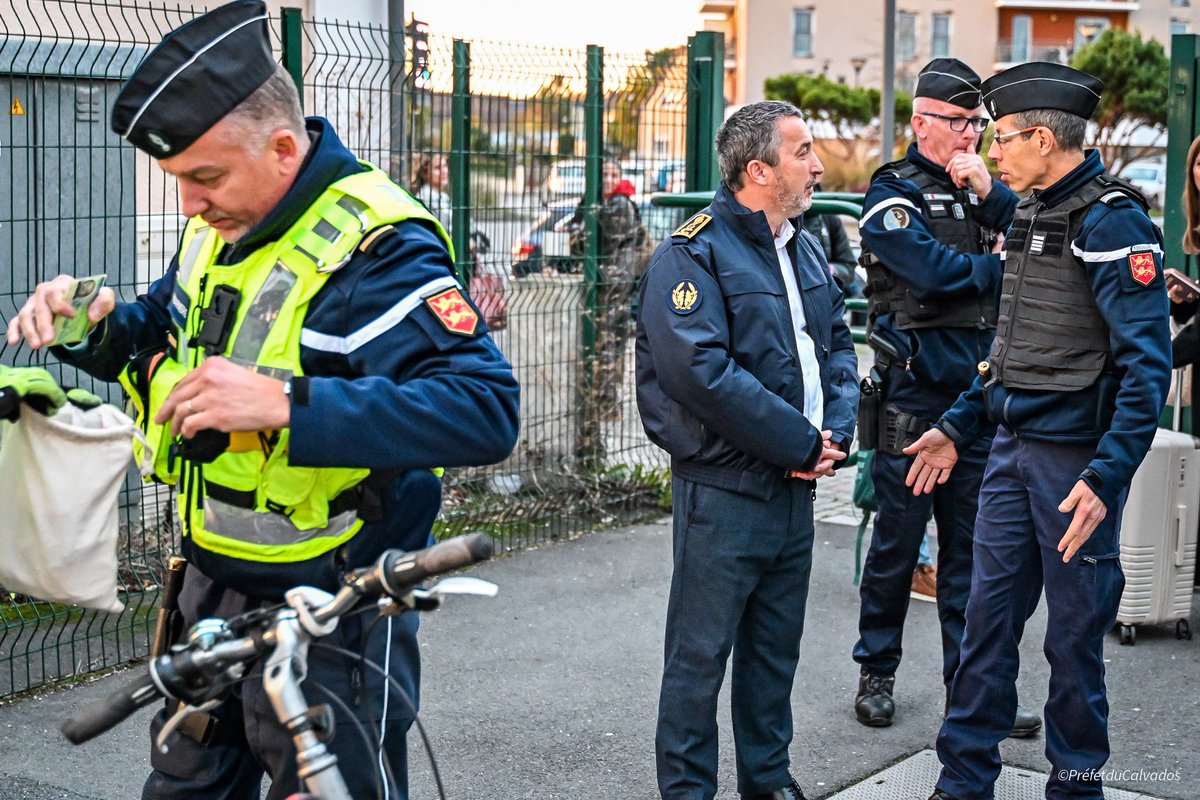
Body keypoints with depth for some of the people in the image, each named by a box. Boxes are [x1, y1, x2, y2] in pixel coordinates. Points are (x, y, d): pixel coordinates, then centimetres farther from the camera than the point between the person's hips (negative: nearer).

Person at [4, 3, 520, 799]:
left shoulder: (375, 247, -23)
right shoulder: (222, 224, 4)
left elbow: (486, 411, -33)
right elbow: (166, 333, 21)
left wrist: (286, 404, -39)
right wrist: (96, 326, -4)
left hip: (330, 616, -8)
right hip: (213, 592, 8)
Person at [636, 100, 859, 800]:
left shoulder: (806, 250, 13)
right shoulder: (693, 254, -13)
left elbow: (838, 343, 16)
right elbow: (703, 373, -24)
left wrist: (835, 429, -3)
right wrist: (801, 443, -19)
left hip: (796, 484, 8)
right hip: (724, 487, -8)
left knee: (776, 647, 18)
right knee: (701, 653, 2)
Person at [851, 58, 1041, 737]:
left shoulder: (982, 188, 13)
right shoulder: (895, 193, -4)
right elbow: (938, 271, -18)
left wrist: (992, 192, -12)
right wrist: (1002, 266, -3)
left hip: (978, 395, 5)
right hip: (916, 394, -5)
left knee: (971, 545, 10)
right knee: (897, 543, 4)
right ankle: (877, 673, 19)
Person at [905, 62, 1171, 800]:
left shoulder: (1111, 220, -15)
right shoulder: (1032, 214, 12)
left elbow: (1147, 362, -20)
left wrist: (1108, 477, -27)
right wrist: (959, 429, 19)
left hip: (1076, 458, -8)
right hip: (1014, 447, 8)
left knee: (1076, 632, 4)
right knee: (989, 615, 10)